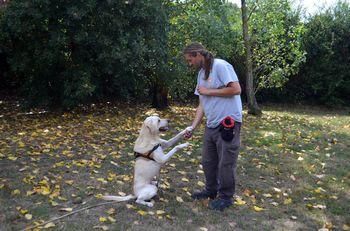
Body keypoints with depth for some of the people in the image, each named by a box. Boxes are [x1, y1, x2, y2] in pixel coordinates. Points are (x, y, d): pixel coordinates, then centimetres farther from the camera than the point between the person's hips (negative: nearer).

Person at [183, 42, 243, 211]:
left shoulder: (220, 66, -11)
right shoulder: (201, 74, 14)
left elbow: (236, 89, -21)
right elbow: (202, 104, 14)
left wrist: (208, 91, -13)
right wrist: (192, 127, 6)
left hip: (228, 123, -8)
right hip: (211, 125, 9)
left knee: (226, 163, 3)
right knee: (208, 161, 17)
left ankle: (225, 197, 21)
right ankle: (211, 190, 36)